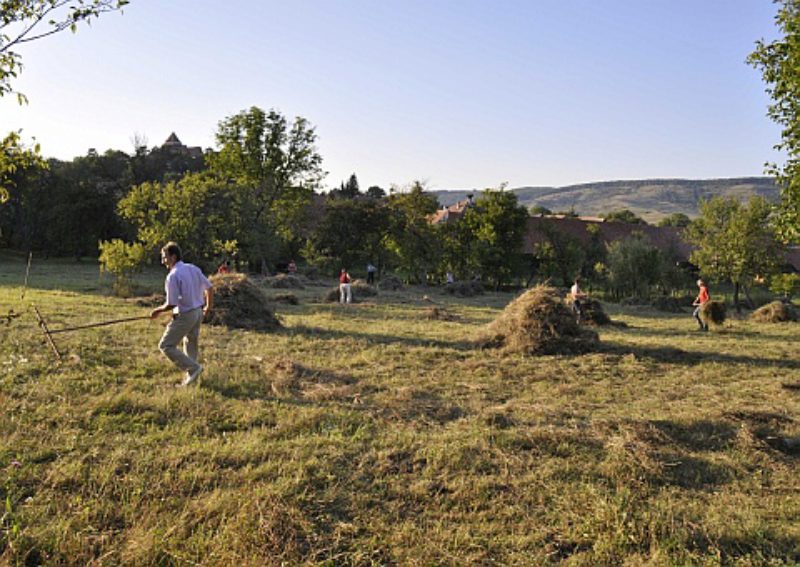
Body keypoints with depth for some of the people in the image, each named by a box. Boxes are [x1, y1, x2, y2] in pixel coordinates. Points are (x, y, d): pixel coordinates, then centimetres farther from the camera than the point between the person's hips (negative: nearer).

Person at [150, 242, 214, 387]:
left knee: (166, 345, 2)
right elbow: (209, 288, 11)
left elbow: (171, 304, -20)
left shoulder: (172, 276, -19)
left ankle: (193, 368, -2)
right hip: (198, 312, 8)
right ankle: (190, 376, 29)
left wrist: (158, 311, 0)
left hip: (184, 315, -8)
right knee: (191, 345, 21)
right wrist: (208, 306, 27)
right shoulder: (194, 269, 4)